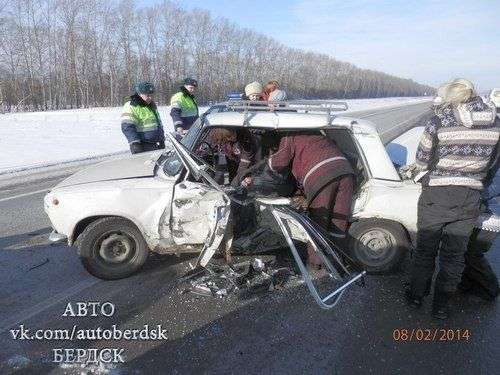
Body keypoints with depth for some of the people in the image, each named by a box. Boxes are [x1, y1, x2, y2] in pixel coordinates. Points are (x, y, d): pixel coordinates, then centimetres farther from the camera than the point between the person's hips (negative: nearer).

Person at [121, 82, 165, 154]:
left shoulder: (152, 105, 17)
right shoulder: (130, 106, -8)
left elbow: (159, 123, 25)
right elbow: (127, 127, -15)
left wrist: (162, 140, 22)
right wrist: (134, 143, -24)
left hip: (156, 145, 8)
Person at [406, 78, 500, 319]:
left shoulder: (440, 121, -15)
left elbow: (422, 161, -8)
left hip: (437, 196, -3)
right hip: (470, 200, 3)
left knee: (425, 248, 16)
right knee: (454, 254, 16)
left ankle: (417, 295, 31)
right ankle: (441, 305, 27)